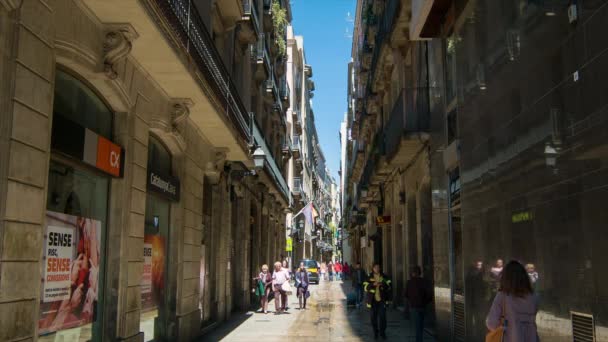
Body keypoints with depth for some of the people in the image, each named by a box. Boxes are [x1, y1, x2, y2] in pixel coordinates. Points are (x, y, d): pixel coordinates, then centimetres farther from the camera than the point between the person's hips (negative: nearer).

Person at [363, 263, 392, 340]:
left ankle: (382, 332, 10)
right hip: (373, 300, 0)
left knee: (382, 316, -5)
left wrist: (383, 284, -20)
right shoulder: (369, 278, 2)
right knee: (374, 317, 5)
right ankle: (375, 332, 21)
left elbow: (389, 286, 0)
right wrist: (373, 284, -24)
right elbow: (365, 287, -8)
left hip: (382, 300, 0)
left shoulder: (384, 277, 5)